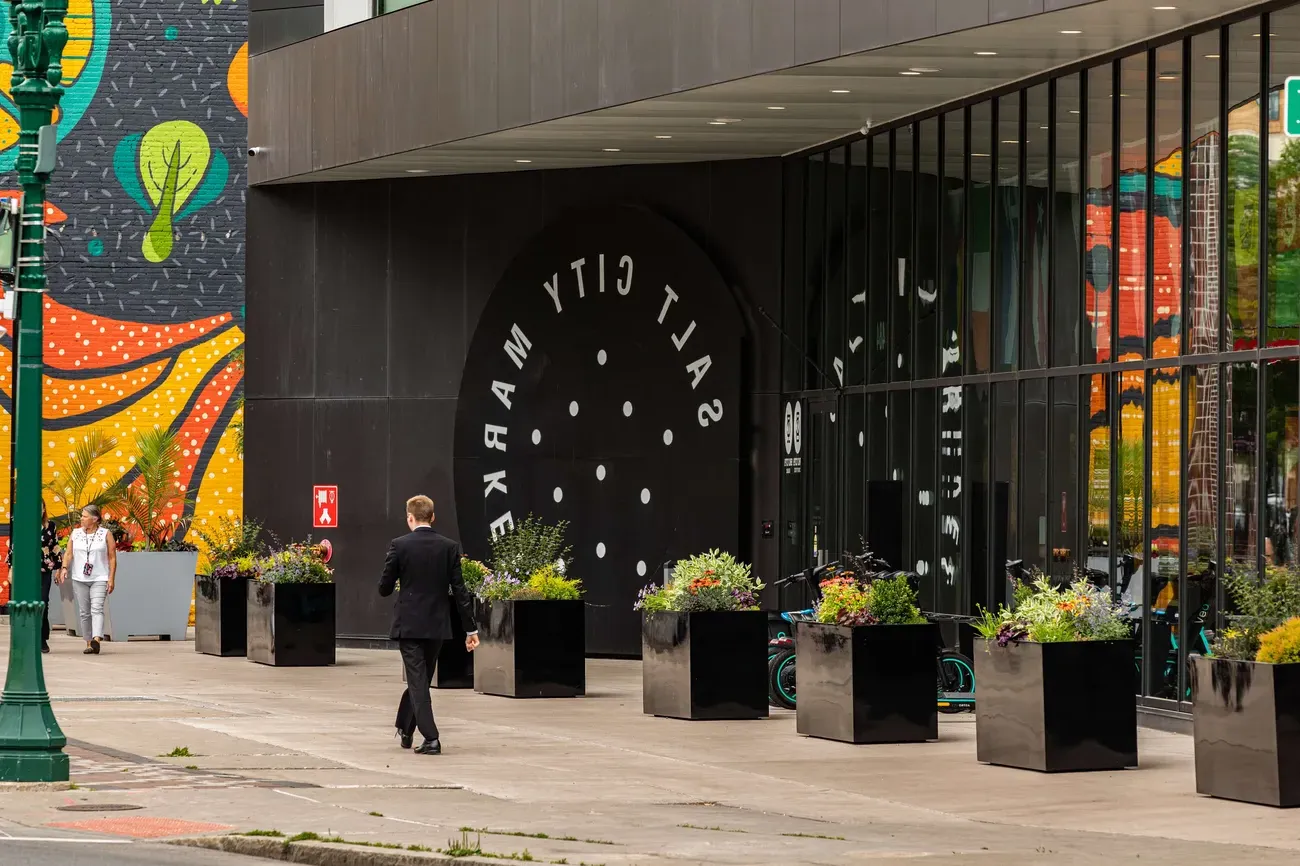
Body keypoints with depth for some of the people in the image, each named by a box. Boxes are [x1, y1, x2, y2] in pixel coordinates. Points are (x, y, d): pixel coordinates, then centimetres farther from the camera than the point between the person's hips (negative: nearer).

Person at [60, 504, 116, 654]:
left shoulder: (105, 534, 1)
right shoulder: (75, 533, 11)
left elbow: (112, 557, 0)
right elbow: (69, 553, 6)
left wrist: (111, 578, -6)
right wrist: (65, 568, -14)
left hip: (99, 579, -4)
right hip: (79, 579, 4)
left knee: (97, 609, -19)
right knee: (84, 612, 4)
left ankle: (96, 639, -34)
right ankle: (89, 643, 11)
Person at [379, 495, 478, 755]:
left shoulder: (399, 546, -8)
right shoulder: (449, 547, -2)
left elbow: (385, 588, -3)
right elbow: (459, 590, -3)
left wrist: (394, 586, 22)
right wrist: (470, 629, 1)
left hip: (409, 624, -3)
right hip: (437, 625, 3)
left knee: (418, 681, -1)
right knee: (421, 678, 19)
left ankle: (431, 738, -10)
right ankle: (405, 729, 32)